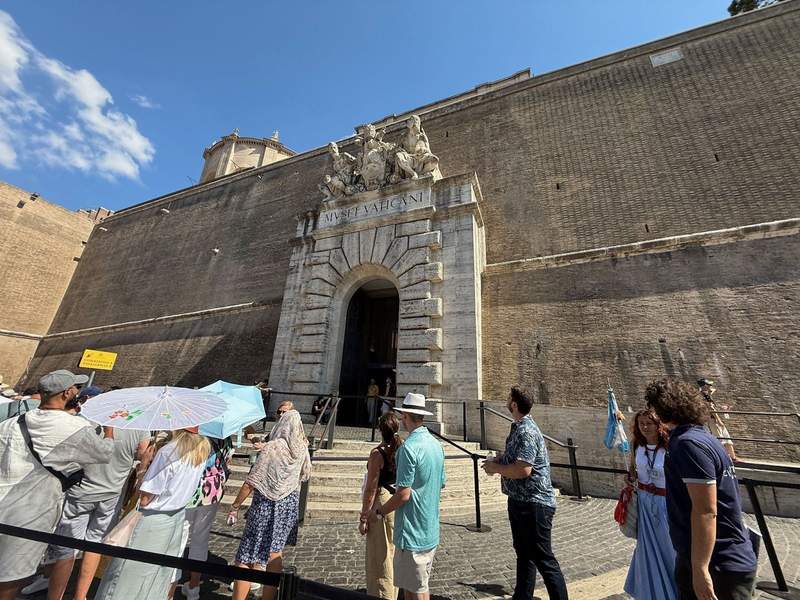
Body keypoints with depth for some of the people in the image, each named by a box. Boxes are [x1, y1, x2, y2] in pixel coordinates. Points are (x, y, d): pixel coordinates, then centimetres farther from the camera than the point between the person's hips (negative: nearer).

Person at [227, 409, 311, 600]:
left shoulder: (271, 447, -19)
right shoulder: (302, 449, -4)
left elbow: (252, 482, -16)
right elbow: (306, 475, 12)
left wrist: (235, 506, -4)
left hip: (266, 505, -5)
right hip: (290, 504, 6)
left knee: (246, 557, 9)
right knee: (274, 553, 22)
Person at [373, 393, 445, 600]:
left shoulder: (409, 447, -24)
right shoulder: (436, 444, 2)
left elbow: (404, 494, -23)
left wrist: (379, 511, -7)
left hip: (412, 533, -8)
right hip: (431, 531, 8)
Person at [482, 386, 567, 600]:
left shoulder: (526, 432, -25)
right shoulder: (518, 428, 7)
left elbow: (523, 469, -32)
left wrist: (495, 468, -18)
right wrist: (498, 460, 1)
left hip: (534, 504, -10)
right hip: (519, 501, 10)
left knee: (543, 558, 5)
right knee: (523, 553, 23)